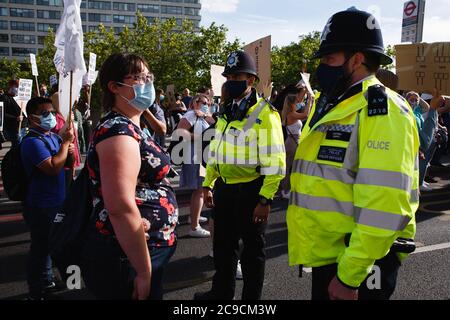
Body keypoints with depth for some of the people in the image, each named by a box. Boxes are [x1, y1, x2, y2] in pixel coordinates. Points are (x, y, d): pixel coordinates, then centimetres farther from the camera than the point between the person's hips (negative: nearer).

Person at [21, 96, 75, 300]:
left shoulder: (53, 136, 6)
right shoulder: (32, 141, -20)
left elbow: (64, 163, 20)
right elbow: (54, 167, -31)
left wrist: (68, 151, -3)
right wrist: (66, 142, -22)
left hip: (55, 202, 9)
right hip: (41, 206, -8)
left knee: (49, 243, 23)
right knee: (40, 246, 5)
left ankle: (46, 279, 42)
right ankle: (36, 292, 22)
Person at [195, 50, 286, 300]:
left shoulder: (264, 114, -13)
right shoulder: (226, 112, 10)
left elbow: (275, 162, -17)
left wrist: (265, 200, -20)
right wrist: (208, 185, 13)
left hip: (251, 192, -7)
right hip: (224, 189, 7)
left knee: (252, 249, 12)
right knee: (222, 244, 20)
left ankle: (251, 296, 31)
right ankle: (221, 292, 41)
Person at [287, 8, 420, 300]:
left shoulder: (382, 112, -18)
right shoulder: (334, 107, 12)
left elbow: (384, 207, -25)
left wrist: (349, 276, -23)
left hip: (358, 264, -8)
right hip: (327, 255, 9)